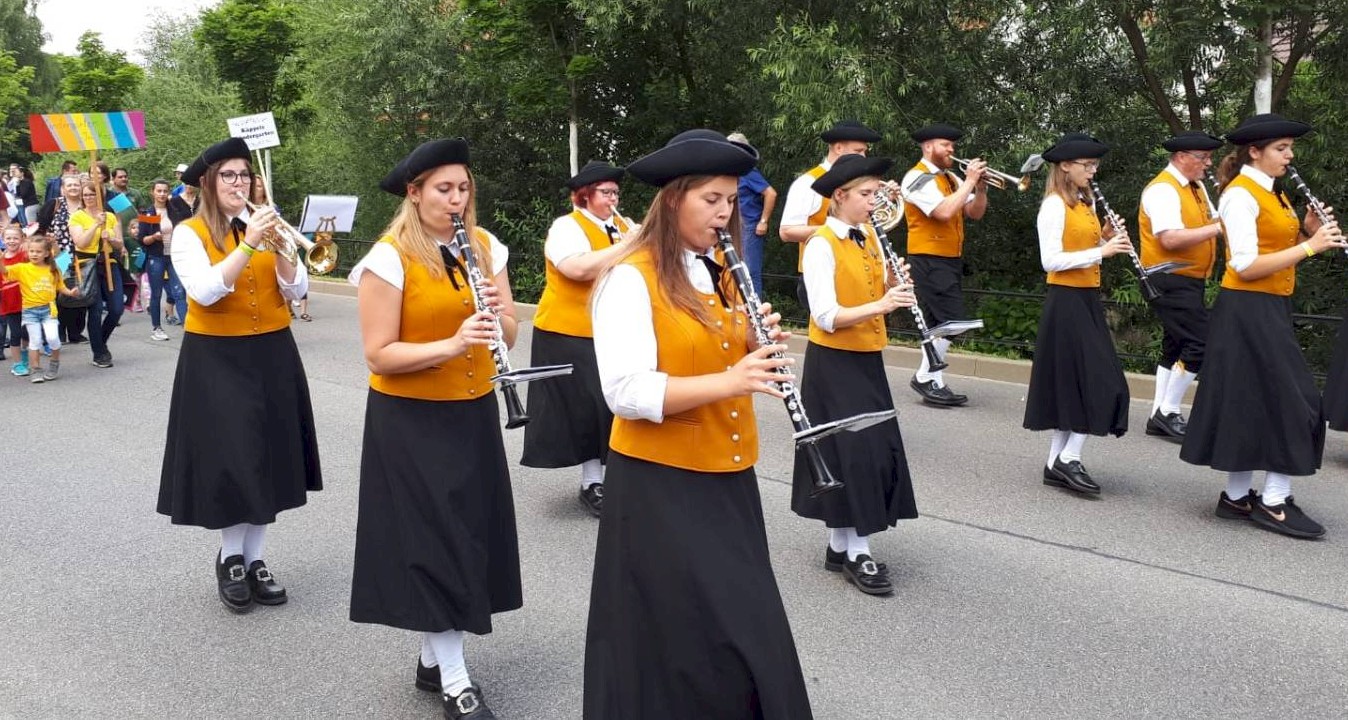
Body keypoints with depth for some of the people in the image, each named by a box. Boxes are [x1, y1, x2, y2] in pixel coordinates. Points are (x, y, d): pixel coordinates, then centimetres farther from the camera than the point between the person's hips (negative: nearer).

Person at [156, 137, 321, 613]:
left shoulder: (263, 224, 6)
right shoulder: (189, 233, -6)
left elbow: (296, 290, -2)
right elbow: (205, 292, -23)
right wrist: (249, 244, -28)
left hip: (272, 355, 4)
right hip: (216, 360, -4)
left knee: (270, 457, 7)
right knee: (230, 459, -4)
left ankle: (255, 558, 19)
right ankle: (230, 558, 15)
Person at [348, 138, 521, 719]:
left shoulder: (485, 246, 3)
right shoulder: (389, 258, -14)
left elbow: (508, 336, 4)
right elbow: (378, 355, -16)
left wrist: (500, 314, -18)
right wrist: (450, 344, -28)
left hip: (473, 413, 6)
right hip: (410, 421, -6)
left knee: (469, 534, 12)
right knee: (431, 540, -2)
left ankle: (433, 658, 30)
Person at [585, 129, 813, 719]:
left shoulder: (720, 272, 10)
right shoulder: (630, 279, -14)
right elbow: (626, 393, -22)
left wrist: (759, 348, -4)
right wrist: (728, 382, -30)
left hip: (728, 478, 7)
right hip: (659, 486, -7)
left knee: (748, 633, 14)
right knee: (683, 649, 1)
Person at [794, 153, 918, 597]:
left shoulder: (870, 239, 9)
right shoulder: (821, 245, -15)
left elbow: (878, 296, 13)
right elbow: (827, 317, -22)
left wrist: (894, 287, -7)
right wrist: (879, 306, -31)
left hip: (867, 360, 8)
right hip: (834, 363, -8)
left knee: (879, 450, 9)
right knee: (852, 453, -7)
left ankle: (840, 547, 20)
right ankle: (857, 553, 3)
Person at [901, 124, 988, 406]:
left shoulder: (951, 179, 14)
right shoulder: (918, 177, -11)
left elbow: (975, 212, 10)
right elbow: (944, 211, -25)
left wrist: (980, 187, -6)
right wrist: (968, 181, -18)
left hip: (951, 260, 9)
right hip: (929, 260, -9)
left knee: (942, 323, 11)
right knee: (952, 321, -13)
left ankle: (932, 380, 19)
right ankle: (926, 378, -1)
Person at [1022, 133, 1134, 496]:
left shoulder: (1086, 202, 14)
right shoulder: (1054, 205, -13)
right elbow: (1051, 261, -20)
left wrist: (1106, 238, 1)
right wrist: (1102, 251, -23)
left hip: (1087, 299, 9)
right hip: (1067, 301, -9)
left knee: (1073, 383, 9)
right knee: (1099, 382, -9)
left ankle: (1057, 464, 15)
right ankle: (1068, 459, -1)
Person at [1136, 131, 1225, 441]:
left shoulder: (1196, 188, 15)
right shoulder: (1163, 189, -16)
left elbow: (1213, 222, 14)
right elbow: (1170, 239, -27)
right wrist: (1218, 228, -27)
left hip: (1189, 281, 10)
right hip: (1171, 281, -10)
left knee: (1176, 346, 12)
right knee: (1200, 345, -12)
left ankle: (1159, 417, 18)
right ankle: (1168, 412, -3)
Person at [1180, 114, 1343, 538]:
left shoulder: (1273, 193, 15)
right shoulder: (1240, 195, -14)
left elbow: (1277, 252, 15)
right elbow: (1246, 266, -21)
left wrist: (1308, 233, -1)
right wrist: (1309, 246, -19)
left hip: (1270, 309, 9)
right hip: (1248, 310, -9)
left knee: (1253, 402, 10)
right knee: (1287, 401, -6)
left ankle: (1238, 497, 17)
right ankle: (1274, 502, 1)